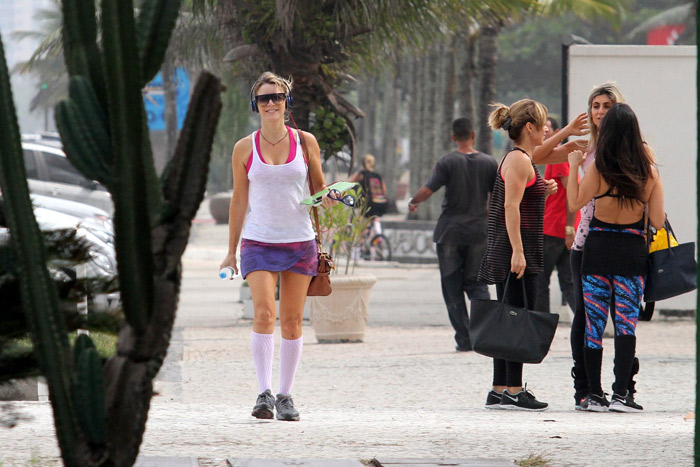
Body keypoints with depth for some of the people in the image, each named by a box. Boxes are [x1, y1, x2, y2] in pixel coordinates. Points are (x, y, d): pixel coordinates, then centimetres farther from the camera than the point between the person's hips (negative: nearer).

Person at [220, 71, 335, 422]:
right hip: (259, 243, -1)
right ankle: (264, 393, -19)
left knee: (292, 320, 2)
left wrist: (328, 198, -11)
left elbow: (319, 188, 13)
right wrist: (231, 251, 11)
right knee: (263, 314, -17)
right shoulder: (245, 149, 4)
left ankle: (285, 396, 10)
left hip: (300, 241, 1)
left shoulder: (305, 142, 4)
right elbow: (239, 201, 10)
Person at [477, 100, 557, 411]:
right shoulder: (518, 160, -12)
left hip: (518, 253, 10)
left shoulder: (521, 159, 19)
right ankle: (513, 391, -8)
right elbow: (511, 206, -19)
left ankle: (499, 391, 12)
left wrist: (542, 192, 11)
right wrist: (517, 251, -23)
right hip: (515, 249, -10)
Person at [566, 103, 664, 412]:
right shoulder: (649, 172, -2)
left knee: (593, 323, 6)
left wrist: (573, 168, 6)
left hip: (598, 248, -1)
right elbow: (658, 221, 0)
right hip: (633, 251, 1)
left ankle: (594, 394, 7)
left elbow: (575, 203, -5)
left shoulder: (598, 168, -8)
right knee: (626, 323, 1)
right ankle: (620, 394, -7)